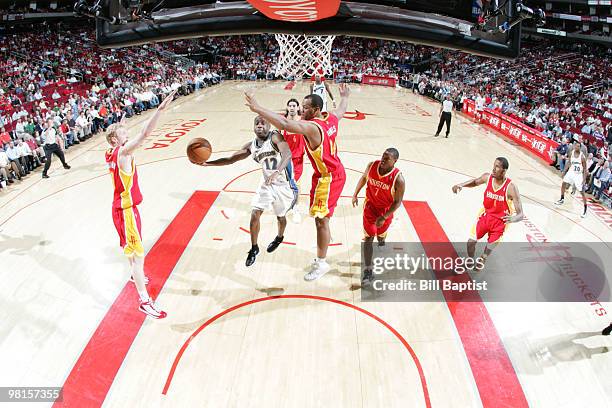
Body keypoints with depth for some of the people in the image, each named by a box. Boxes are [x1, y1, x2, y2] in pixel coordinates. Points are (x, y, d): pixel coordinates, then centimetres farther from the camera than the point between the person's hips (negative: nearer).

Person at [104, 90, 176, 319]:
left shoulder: (111, 154, 4)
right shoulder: (123, 152, -21)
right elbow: (145, 135, -37)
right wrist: (160, 109, -43)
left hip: (121, 207, 10)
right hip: (126, 210, -10)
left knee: (131, 249, 30)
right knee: (138, 255, -8)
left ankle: (136, 275, 53)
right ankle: (145, 302, -4)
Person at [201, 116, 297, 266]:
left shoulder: (275, 137, -21)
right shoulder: (251, 146, -3)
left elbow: (287, 153, -39)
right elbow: (230, 159, 3)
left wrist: (277, 172, -56)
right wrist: (207, 163, -8)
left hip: (284, 185, -4)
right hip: (266, 184, 4)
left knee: (280, 216, 15)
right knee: (254, 215, -5)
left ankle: (279, 237, 49)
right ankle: (254, 249, 16)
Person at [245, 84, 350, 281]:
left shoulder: (312, 127, -28)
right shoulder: (331, 118, -1)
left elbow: (284, 124, -42)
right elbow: (342, 109, 24)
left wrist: (258, 108, -41)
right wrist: (345, 95, 45)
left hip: (327, 178, -10)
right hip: (336, 172, 10)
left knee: (320, 220, 0)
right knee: (322, 218, 21)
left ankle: (321, 263, 11)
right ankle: (321, 257, 37)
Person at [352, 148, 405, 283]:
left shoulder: (398, 179, -29)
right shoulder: (372, 165, -19)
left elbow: (398, 202, -19)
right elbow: (364, 178, 4)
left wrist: (384, 217, -23)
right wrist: (355, 194, 6)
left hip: (386, 210, -1)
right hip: (370, 206, 1)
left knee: (380, 237, 19)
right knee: (369, 238, -7)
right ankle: (368, 270, -4)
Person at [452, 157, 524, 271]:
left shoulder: (511, 188, -30)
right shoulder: (487, 177, -17)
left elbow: (520, 214, -30)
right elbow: (475, 182, 9)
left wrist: (513, 219, -54)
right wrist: (461, 185, -11)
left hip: (500, 221, -3)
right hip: (485, 215, 3)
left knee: (490, 247, 11)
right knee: (471, 242, -1)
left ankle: (482, 259, 46)